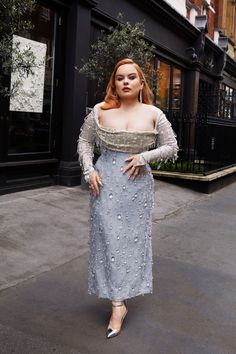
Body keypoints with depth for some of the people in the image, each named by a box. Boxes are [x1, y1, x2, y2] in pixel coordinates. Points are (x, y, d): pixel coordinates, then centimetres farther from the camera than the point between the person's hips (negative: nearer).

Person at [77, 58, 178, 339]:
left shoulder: (153, 114, -2)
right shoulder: (101, 111, -1)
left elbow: (171, 148, 3)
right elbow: (84, 140, 10)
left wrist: (143, 157, -12)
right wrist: (89, 170, -2)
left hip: (137, 184, 0)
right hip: (105, 182, 0)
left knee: (132, 239, 7)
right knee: (108, 239, 0)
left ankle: (121, 297, 28)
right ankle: (118, 304, 10)